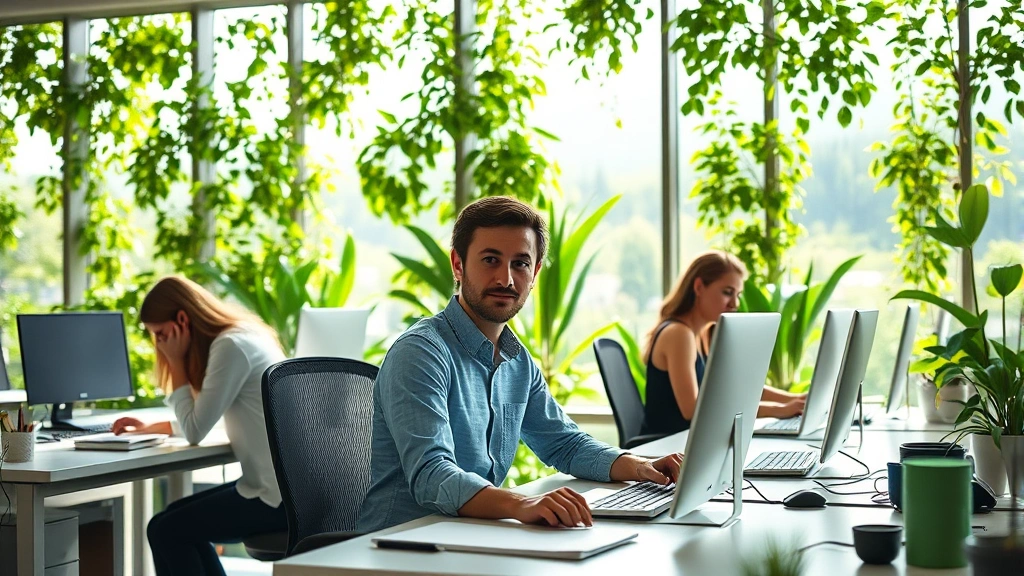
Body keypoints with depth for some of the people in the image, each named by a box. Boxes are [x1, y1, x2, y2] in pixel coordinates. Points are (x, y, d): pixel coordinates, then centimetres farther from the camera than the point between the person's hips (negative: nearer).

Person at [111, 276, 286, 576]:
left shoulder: (231, 346, -17)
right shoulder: (240, 336, 14)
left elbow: (195, 431, -13)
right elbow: (204, 419, 26)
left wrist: (176, 361, -6)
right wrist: (153, 428, 19)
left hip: (282, 495, -10)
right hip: (285, 483, 10)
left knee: (165, 530, -6)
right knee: (179, 519, 17)